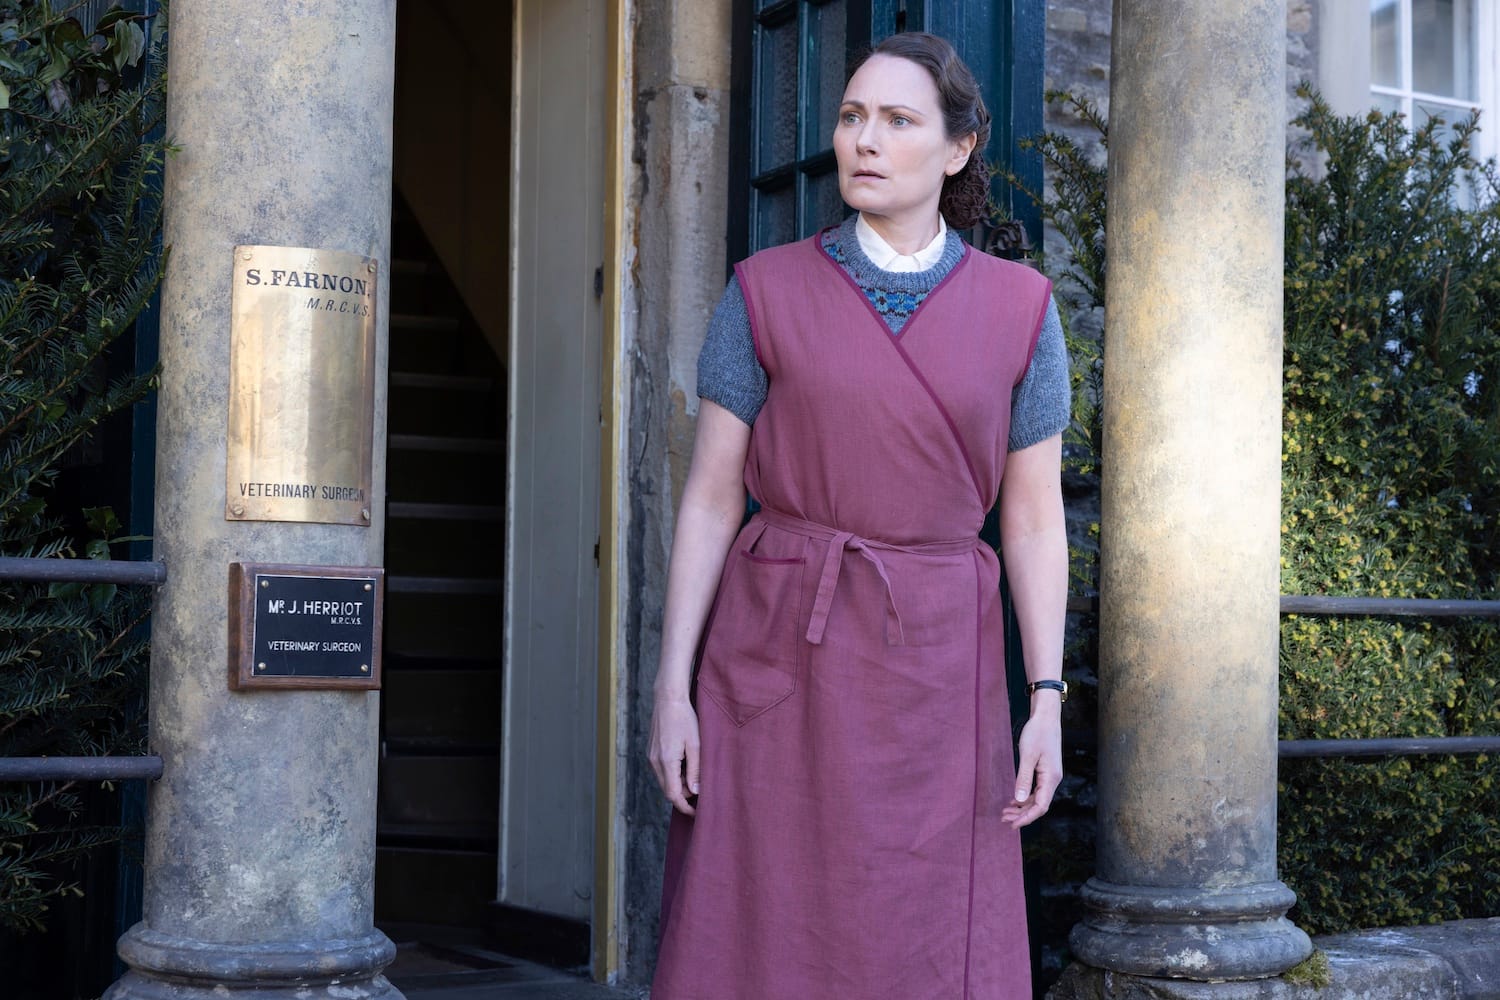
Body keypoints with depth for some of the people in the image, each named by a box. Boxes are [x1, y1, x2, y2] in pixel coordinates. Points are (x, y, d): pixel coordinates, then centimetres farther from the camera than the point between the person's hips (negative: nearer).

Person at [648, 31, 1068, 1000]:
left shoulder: (1018, 310, 4)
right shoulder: (766, 292, 2)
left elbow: (1035, 518, 4)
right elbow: (709, 499, 1)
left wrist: (1049, 703, -4)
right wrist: (672, 685, -5)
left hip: (934, 669, 1)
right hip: (780, 661, -1)